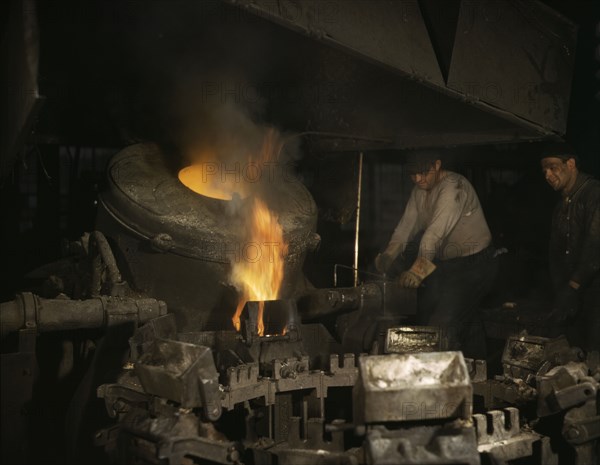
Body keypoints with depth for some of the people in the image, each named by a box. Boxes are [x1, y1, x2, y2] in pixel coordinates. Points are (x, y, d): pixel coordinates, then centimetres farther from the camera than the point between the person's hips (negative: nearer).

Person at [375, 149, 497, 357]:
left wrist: (419, 268, -44)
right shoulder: (419, 191, 6)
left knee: (445, 325, -17)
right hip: (445, 262, 9)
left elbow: (438, 230, -34)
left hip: (473, 263, -8)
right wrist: (388, 254, -18)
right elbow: (407, 224, -1)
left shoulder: (454, 186, -22)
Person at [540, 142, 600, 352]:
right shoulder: (561, 206, 16)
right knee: (575, 345, 8)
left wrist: (572, 287, -20)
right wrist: (560, 292, 3)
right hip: (574, 289, 8)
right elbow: (556, 252, 14)